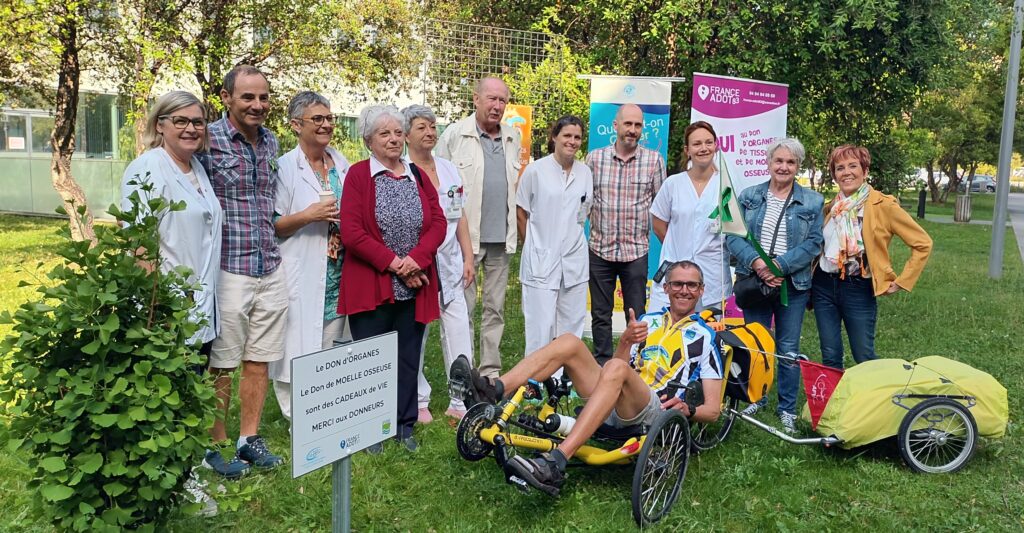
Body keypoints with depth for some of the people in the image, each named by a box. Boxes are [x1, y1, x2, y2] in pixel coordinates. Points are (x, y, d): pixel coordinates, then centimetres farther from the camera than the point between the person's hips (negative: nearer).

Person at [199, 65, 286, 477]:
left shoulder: (271, 142, 10)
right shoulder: (208, 140, -9)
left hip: (271, 270, 6)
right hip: (228, 270, -6)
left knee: (259, 361, 12)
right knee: (221, 365, 4)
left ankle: (249, 439, 26)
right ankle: (216, 445, 20)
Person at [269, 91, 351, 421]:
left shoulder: (341, 163, 10)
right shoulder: (285, 167, -7)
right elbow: (272, 225, -7)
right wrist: (308, 215, -19)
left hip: (338, 275, 6)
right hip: (301, 276, -5)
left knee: (332, 347, 11)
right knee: (298, 348, -3)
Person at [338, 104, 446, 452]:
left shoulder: (418, 176, 11)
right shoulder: (358, 175, -3)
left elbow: (438, 222, 4)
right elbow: (351, 232, -12)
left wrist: (416, 259, -12)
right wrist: (393, 263, -15)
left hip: (414, 286, 4)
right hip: (371, 286, -4)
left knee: (409, 357, 11)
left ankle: (404, 426, 24)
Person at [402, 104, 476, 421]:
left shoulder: (448, 169, 12)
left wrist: (468, 258, 11)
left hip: (450, 262, 5)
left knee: (459, 332, 2)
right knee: (415, 333, 4)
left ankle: (460, 401, 11)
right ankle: (418, 401, 18)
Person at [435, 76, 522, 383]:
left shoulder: (513, 138, 11)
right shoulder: (454, 135, -3)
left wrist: (517, 228, 12)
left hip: (502, 237, 5)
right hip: (465, 235, -4)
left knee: (495, 307, 11)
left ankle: (491, 371, 20)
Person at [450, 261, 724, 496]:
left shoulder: (706, 337, 12)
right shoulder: (647, 321, 25)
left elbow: (713, 410, 7)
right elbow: (617, 371, 15)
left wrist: (687, 409, -15)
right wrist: (626, 341, -5)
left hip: (656, 412, -5)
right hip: (613, 408, 5)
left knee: (615, 369, -36)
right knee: (569, 343, -14)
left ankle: (555, 463, -49)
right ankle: (492, 393, -28)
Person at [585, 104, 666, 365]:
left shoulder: (654, 160, 0)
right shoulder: (595, 158, 2)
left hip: (637, 250, -1)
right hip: (600, 248, 1)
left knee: (636, 315, 6)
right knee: (600, 314, 10)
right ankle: (602, 365, 22)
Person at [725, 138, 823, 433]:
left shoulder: (812, 202, 2)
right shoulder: (748, 196, 5)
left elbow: (813, 243, -5)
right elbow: (733, 236, -1)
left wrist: (778, 265, -17)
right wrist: (757, 263, -17)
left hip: (792, 284, -1)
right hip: (754, 280, 1)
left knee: (788, 349, 5)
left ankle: (788, 409, 18)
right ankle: (755, 399, 27)